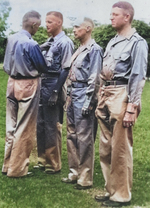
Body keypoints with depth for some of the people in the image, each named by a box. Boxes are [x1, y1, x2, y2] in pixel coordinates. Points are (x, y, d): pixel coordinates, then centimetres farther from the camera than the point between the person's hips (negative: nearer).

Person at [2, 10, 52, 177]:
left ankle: (8, 165, 25)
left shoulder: (11, 39, 1)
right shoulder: (31, 44, -19)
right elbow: (43, 68, -9)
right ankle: (17, 169, 12)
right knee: (25, 129, 3)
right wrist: (48, 66, 11)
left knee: (11, 125, 15)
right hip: (27, 85, -7)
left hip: (12, 82, 7)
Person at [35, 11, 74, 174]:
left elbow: (66, 70, -15)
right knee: (40, 125, 11)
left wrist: (55, 93, -18)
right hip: (42, 86, 8)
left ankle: (54, 164, 9)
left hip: (53, 87, -8)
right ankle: (43, 160, 23)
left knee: (52, 127, -2)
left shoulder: (65, 43, -9)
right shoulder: (48, 43, 16)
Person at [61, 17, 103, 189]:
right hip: (73, 95, 10)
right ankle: (74, 173, 25)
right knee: (72, 135, 14)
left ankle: (85, 178, 4)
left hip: (84, 96, -10)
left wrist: (88, 103, -19)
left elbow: (94, 79, -16)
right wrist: (69, 97, 18)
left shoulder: (94, 49, -10)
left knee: (84, 138, -4)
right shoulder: (79, 49, 17)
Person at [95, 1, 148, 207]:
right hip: (106, 95, 8)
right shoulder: (112, 42, 18)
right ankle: (111, 190, 25)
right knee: (106, 148, 12)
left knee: (120, 150, -2)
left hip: (121, 96, -8)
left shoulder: (137, 43, -7)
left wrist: (131, 108, -16)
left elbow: (138, 77, -12)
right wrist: (100, 101, 16)